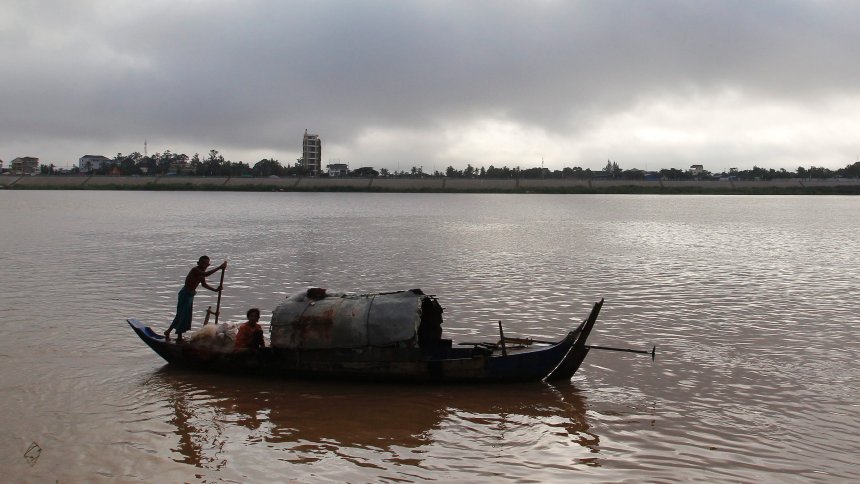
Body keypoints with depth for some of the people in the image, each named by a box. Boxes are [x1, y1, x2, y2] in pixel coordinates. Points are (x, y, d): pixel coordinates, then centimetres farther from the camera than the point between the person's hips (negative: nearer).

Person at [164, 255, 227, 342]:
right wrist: (219, 268, -39)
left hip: (190, 295, 9)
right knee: (182, 315, -4)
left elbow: (204, 284, 17)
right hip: (185, 294, -9)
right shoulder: (195, 270, -20)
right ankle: (179, 337, 3)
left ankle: (168, 332, 29)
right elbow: (206, 274, -37)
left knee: (181, 315, 17)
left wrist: (215, 289, 8)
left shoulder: (201, 272, 8)